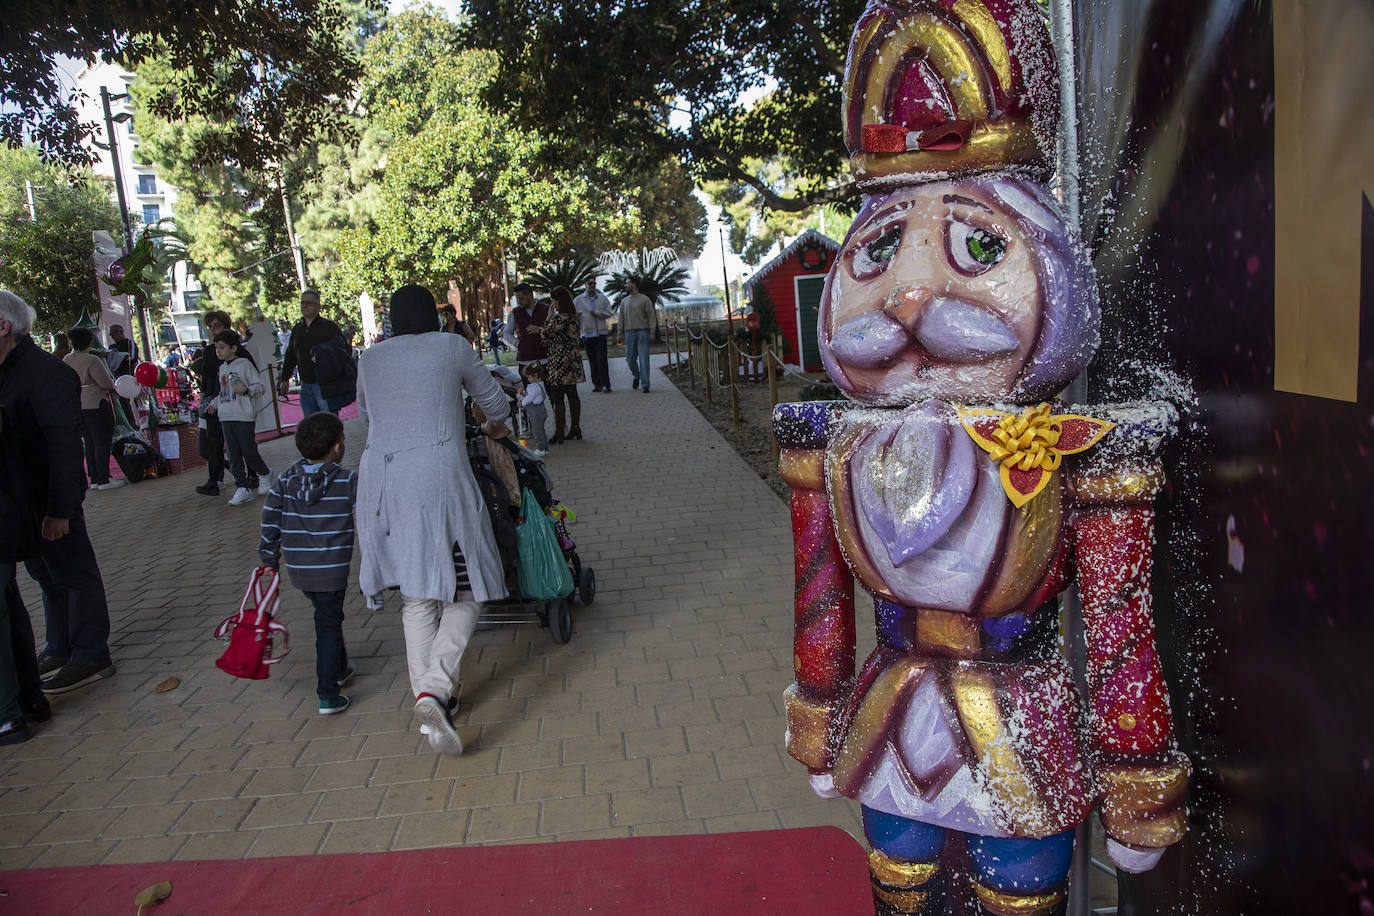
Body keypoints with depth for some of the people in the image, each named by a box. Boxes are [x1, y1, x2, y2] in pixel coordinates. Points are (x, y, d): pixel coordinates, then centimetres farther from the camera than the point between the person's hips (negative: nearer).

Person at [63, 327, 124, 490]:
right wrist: (113, 383, 5)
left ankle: (94, 479, 16)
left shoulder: (67, 360, 9)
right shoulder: (91, 360, -16)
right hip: (95, 404, -8)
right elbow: (106, 383, -17)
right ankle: (104, 480, -3)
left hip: (75, 406, 8)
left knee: (90, 443, 13)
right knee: (102, 443, -3)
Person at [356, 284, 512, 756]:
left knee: (416, 595, 12)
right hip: (439, 476, -4)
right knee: (461, 591, 3)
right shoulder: (451, 346, 4)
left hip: (381, 477, 4)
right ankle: (435, 690, -16)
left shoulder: (369, 358, 13)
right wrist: (496, 425, 39)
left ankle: (427, 694, 15)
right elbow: (493, 398, 16)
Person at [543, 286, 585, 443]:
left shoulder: (559, 318, -19)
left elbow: (546, 334, -12)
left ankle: (559, 432, 2)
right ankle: (575, 427, 19)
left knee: (557, 398, -2)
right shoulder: (574, 317, 7)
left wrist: (549, 317, -4)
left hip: (560, 363, -8)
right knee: (572, 395, 14)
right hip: (573, 361, 8)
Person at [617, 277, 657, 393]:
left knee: (644, 359, -7)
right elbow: (621, 319, 16)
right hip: (629, 333, 4)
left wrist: (652, 331, -10)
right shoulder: (624, 301, 16)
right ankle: (636, 377, 32)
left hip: (642, 332, -4)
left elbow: (651, 316, -1)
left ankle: (645, 385, -4)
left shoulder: (645, 299, 2)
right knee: (631, 359, 5)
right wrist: (621, 334, 10)